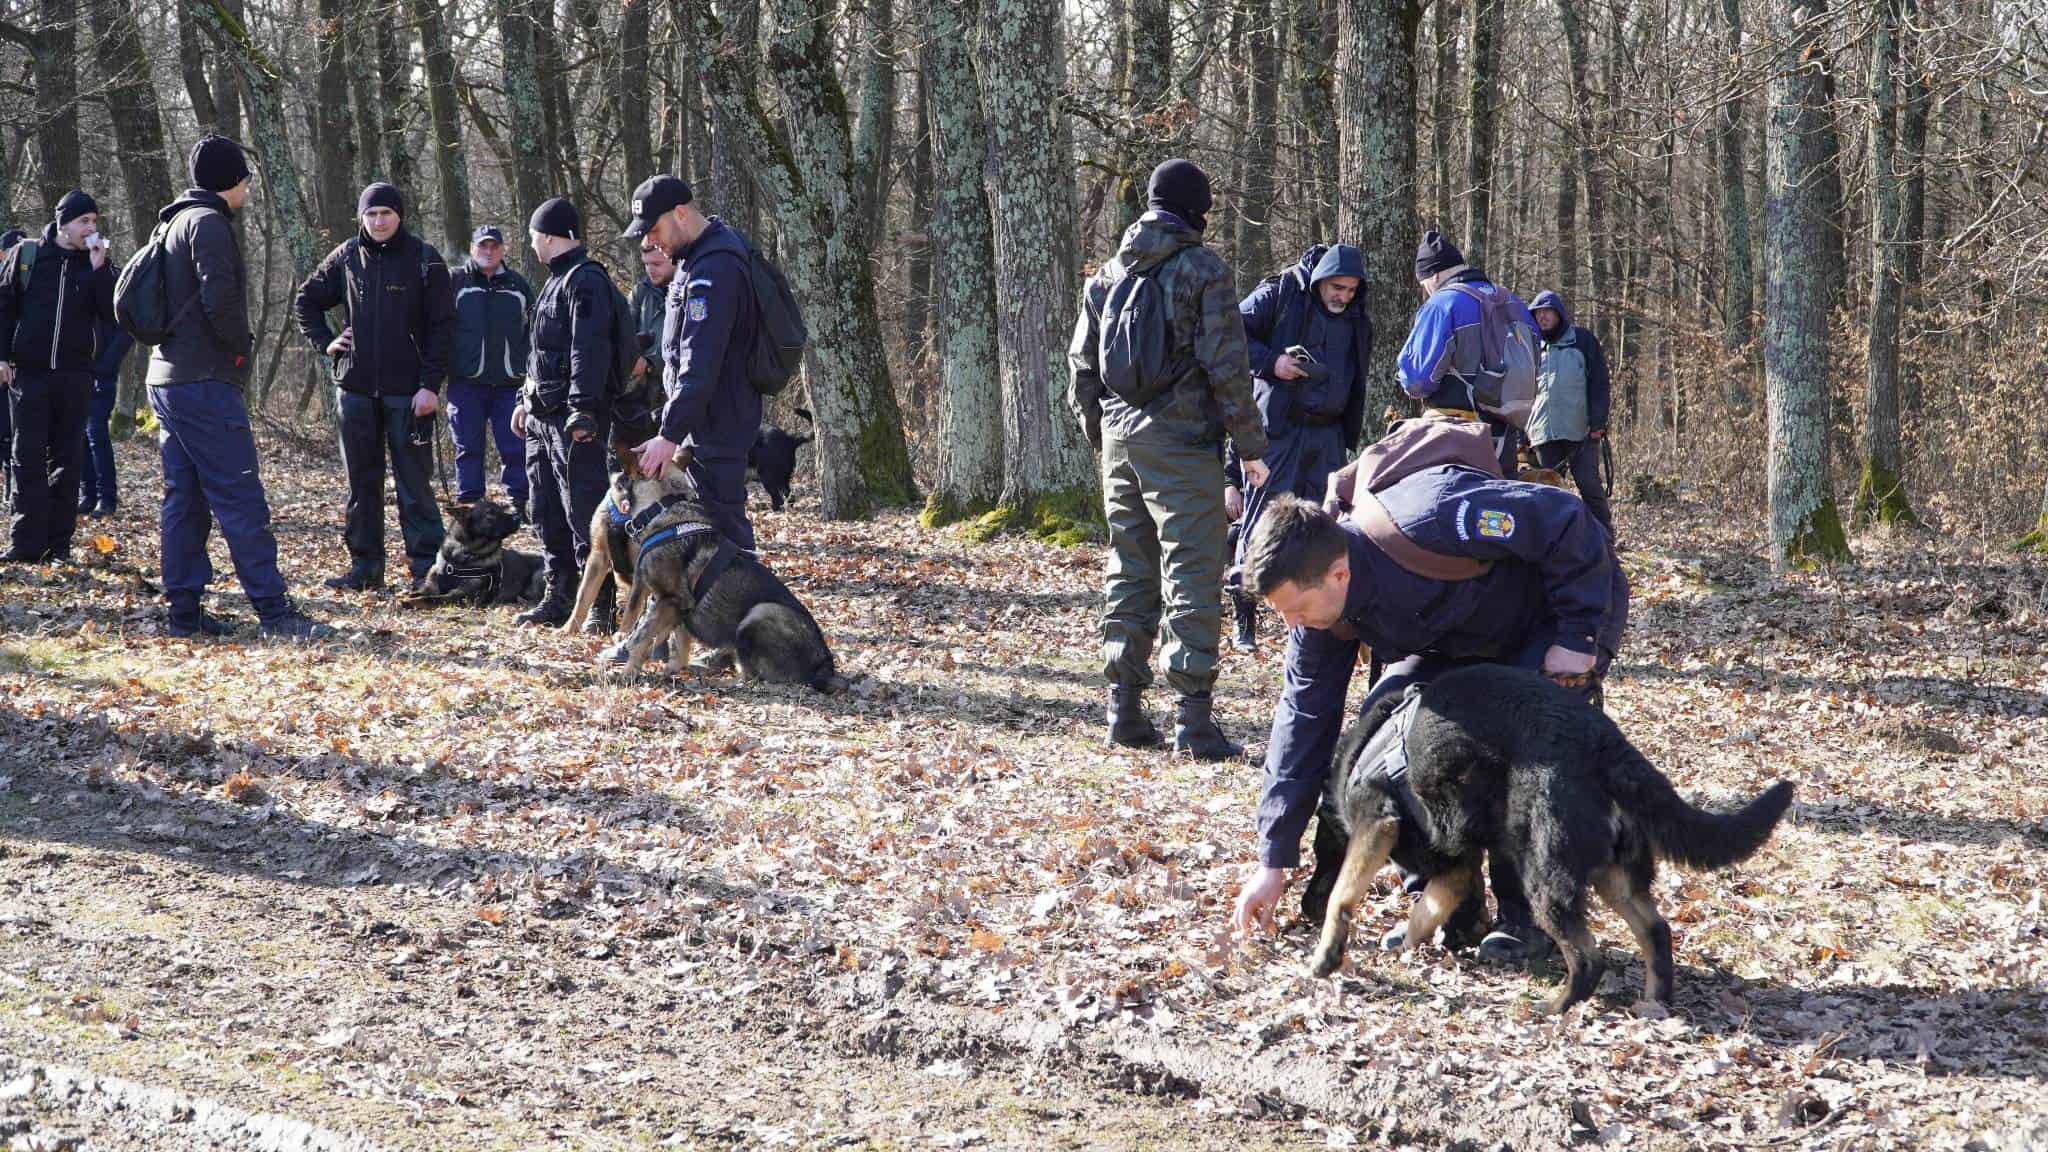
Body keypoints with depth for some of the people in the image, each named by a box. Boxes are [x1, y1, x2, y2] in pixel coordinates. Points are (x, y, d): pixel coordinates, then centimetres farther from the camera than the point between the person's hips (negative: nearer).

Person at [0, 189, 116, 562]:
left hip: (74, 376, 1)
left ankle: (59, 542, 7)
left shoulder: (98, 264, 6)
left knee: (67, 460, 3)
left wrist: (99, 269, -13)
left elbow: (112, 315, -5)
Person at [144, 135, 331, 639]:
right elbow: (219, 298, -22)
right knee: (241, 498, -10)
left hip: (168, 379, 10)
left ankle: (184, 610, 10)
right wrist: (242, 346, -6)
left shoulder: (177, 224, 20)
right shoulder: (207, 222, -11)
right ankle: (274, 611, -11)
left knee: (184, 498, 10)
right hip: (205, 384, -10)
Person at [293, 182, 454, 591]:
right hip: (356, 388, 4)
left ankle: (427, 567, -2)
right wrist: (325, 342, 7)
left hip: (407, 391, -4)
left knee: (414, 481, -4)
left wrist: (431, 384, -12)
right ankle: (365, 565, 15)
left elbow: (443, 326, -5)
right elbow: (306, 300, 22)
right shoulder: (347, 257, 7)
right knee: (361, 481, 8)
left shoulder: (424, 259, -3)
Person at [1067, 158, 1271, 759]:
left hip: (1120, 442, 6)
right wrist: (1252, 445, -6)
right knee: (1193, 574, -5)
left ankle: (1125, 710, 14)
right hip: (1182, 440, -6)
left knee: (1129, 570, 13)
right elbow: (1226, 367, -12)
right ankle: (1194, 719, -8)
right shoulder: (1204, 269, -8)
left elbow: (1081, 364, 14)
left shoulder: (1109, 273, 11)